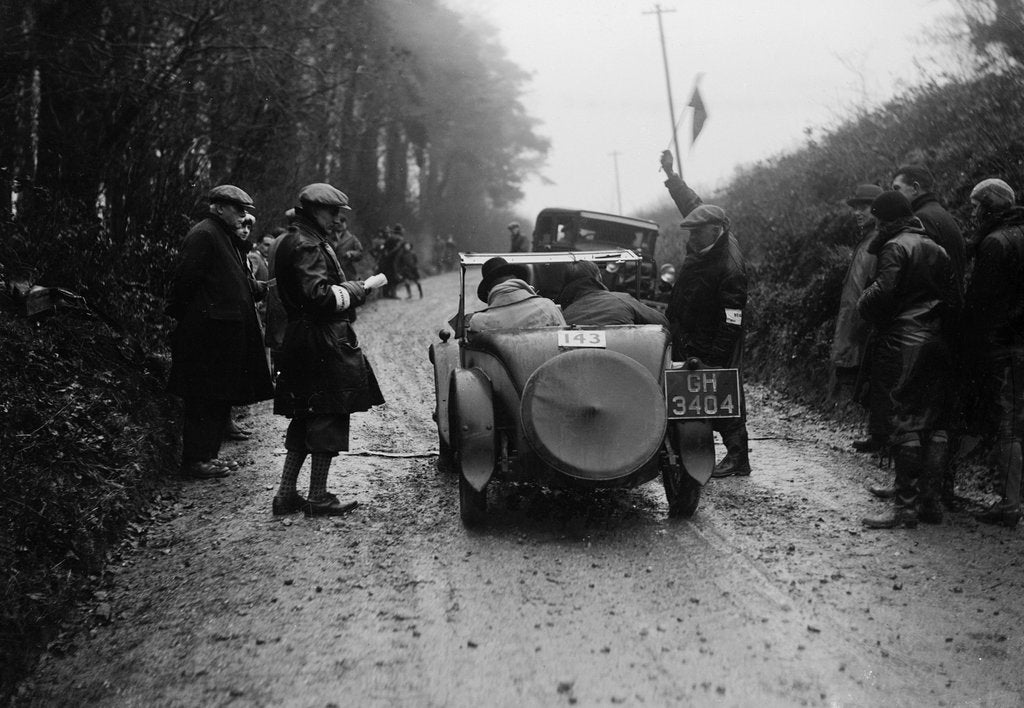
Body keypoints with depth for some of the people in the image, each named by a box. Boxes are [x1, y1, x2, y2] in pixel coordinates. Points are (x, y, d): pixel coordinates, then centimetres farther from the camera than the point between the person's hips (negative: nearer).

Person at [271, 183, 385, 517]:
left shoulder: (295, 241, 18)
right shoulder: (307, 246, -15)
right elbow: (317, 294, -24)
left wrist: (347, 288, 10)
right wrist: (352, 292, -11)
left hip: (302, 342, 11)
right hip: (323, 342, -11)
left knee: (306, 418, 14)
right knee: (329, 417, -3)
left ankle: (286, 494, 17)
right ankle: (318, 498, 3)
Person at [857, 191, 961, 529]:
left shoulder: (895, 247, -7)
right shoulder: (937, 249, 16)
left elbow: (883, 292, -18)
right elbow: (953, 301, 15)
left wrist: (863, 305, 1)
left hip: (904, 344, -8)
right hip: (936, 343, 8)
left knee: (906, 422, -7)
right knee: (936, 423, 8)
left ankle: (906, 504, -7)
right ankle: (930, 500, 12)